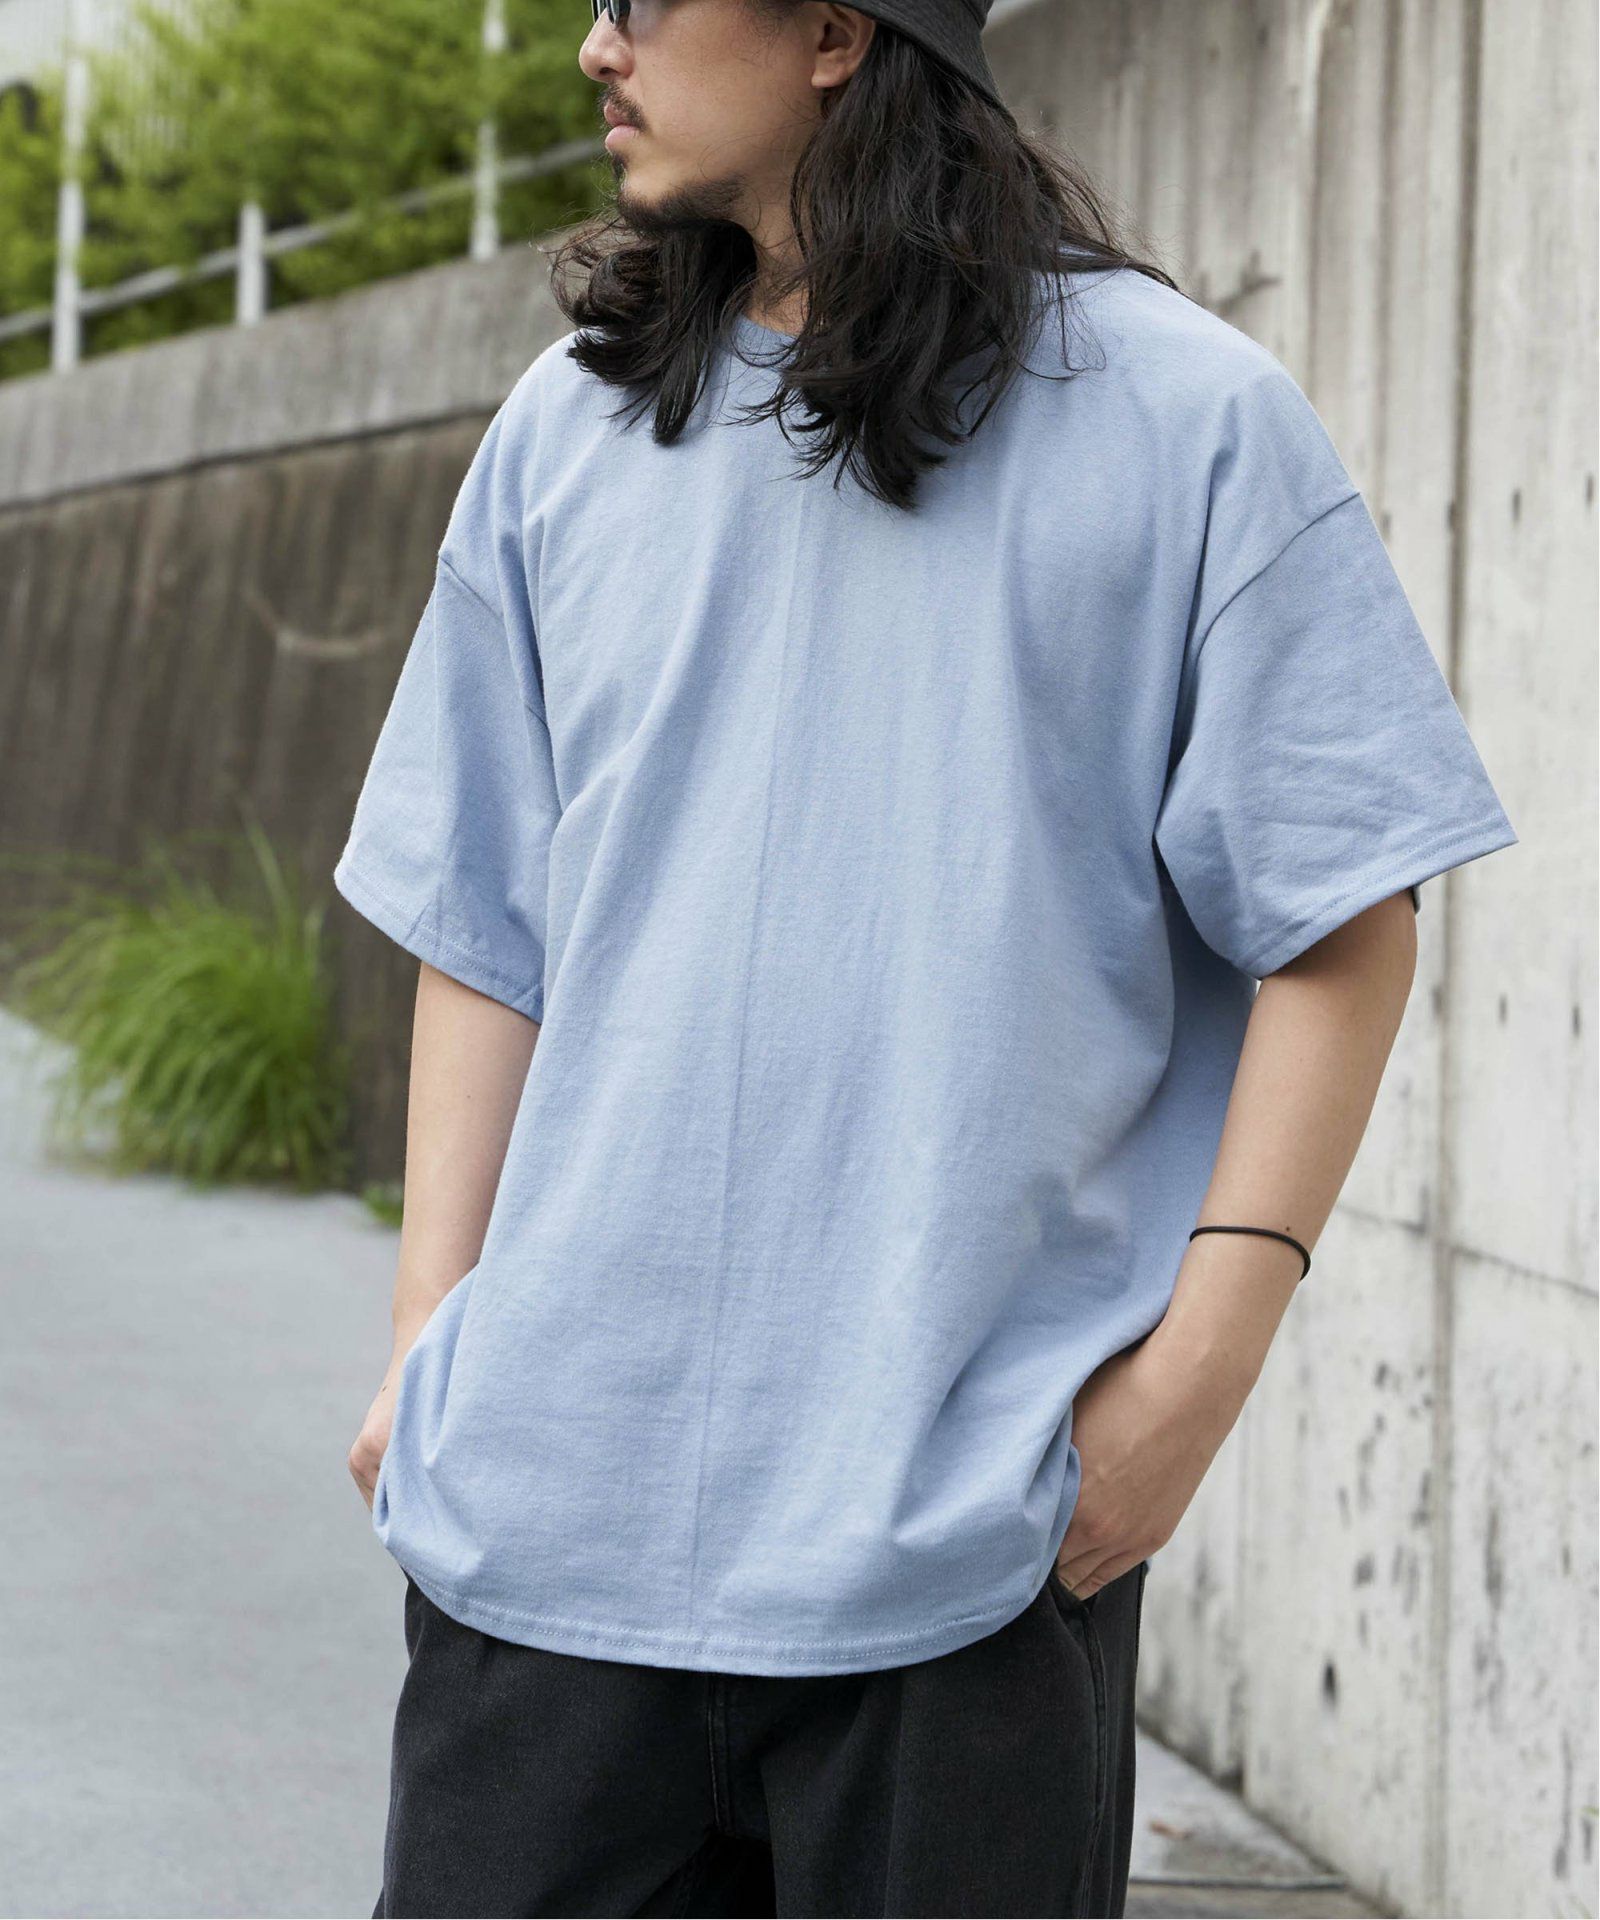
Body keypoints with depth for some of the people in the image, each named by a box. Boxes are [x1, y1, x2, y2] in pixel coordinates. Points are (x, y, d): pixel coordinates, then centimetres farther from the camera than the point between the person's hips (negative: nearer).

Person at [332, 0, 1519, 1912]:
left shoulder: (1183, 422, -1)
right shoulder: (566, 430, 11)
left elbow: (1342, 922, -1)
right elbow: (485, 928, 15)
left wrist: (1200, 1359, -9)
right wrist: (431, 1329, 7)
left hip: (971, 1516, -3)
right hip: (554, 1489, 4)